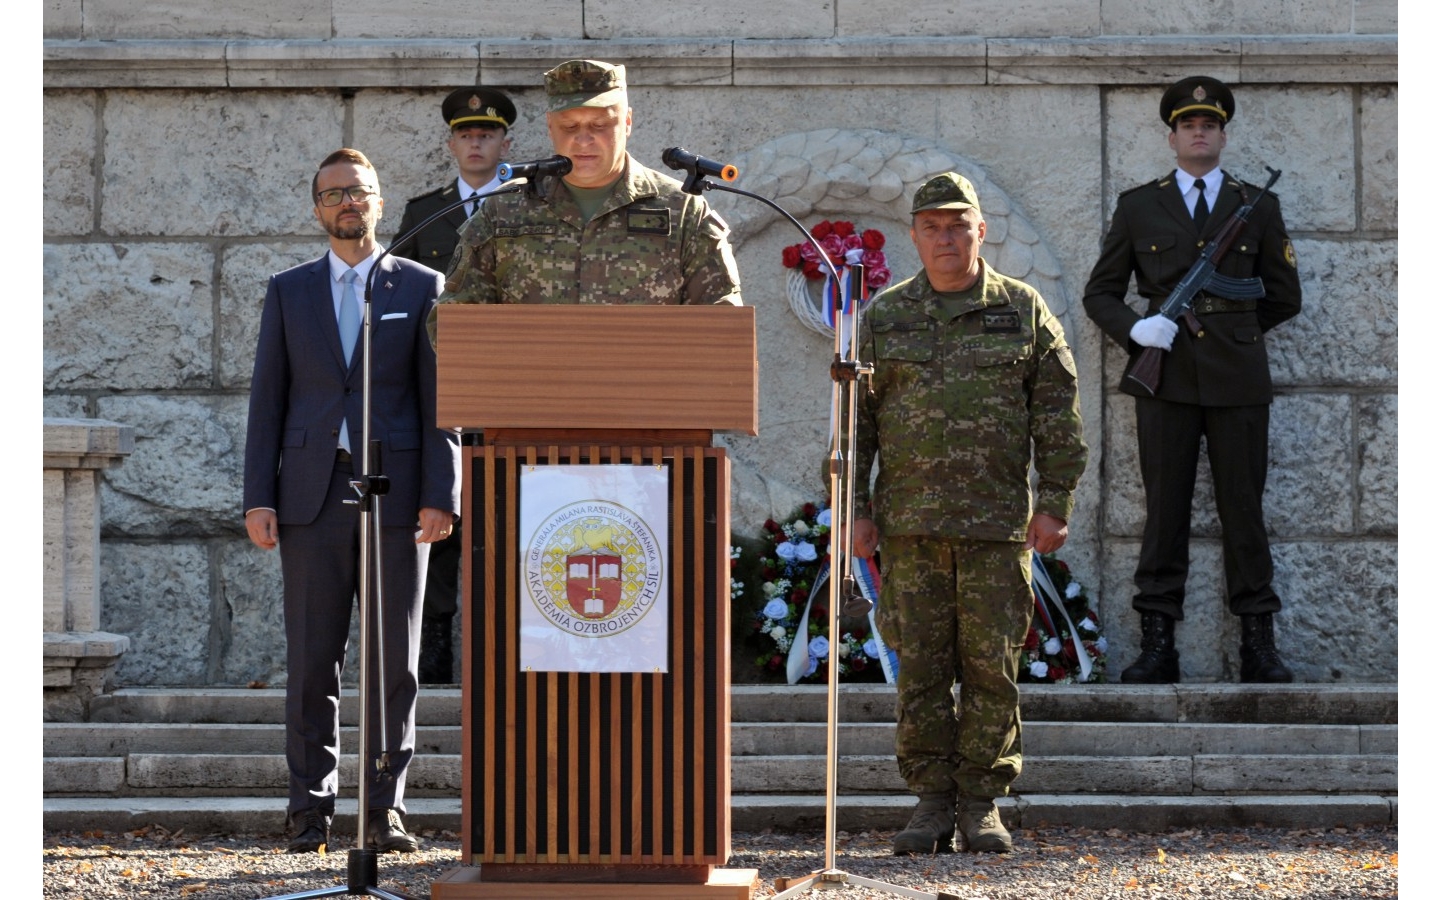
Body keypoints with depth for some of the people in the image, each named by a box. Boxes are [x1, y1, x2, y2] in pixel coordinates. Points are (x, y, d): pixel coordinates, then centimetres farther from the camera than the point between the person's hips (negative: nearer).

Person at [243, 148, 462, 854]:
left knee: (394, 657, -1)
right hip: (314, 493, 1)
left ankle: (384, 807, 5)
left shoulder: (421, 288, 7)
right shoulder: (290, 291, 12)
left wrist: (441, 495, -6)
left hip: (397, 492, -1)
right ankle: (311, 806, 6)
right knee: (312, 657, 0)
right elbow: (268, 398, 10)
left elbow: (439, 398, 4)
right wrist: (258, 498, 0)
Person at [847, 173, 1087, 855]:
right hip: (911, 524, 1)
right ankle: (932, 803, 7)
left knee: (992, 666, -1)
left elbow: (1058, 415, 5)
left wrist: (1055, 504, -2)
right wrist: (856, 509, 2)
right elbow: (857, 418, 10)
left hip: (998, 523, -1)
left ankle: (983, 804, 6)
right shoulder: (885, 317, 9)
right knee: (921, 667, 1)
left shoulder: (1023, 312, 6)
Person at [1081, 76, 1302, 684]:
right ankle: (1157, 645, 0)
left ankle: (1258, 644, 3)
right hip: (1167, 377, 0)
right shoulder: (1138, 207, 10)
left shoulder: (1257, 207, 11)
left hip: (1238, 377, 0)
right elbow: (1099, 294, 11)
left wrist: (1230, 329, 12)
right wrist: (1134, 329, -7)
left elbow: (1285, 297, 17)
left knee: (1243, 509, 1)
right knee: (1164, 509, -1)